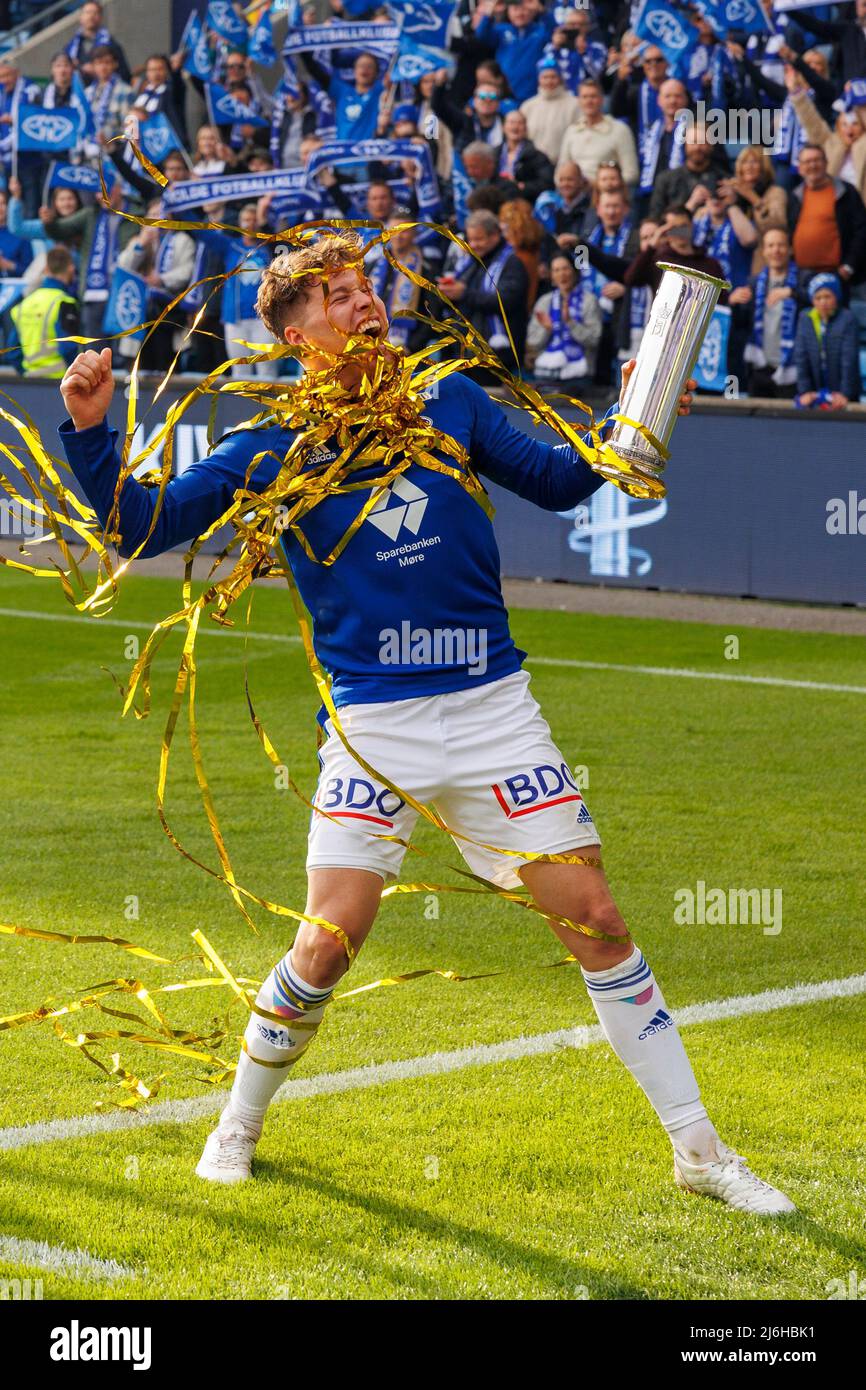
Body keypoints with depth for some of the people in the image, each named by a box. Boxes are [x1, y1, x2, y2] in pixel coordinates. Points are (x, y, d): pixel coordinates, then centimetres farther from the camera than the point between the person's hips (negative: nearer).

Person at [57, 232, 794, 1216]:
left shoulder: (449, 402, 9)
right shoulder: (273, 452, 2)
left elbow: (555, 481, 18)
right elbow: (138, 527, 0)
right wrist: (89, 432, -15)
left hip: (495, 704, 2)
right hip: (376, 723, -2)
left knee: (593, 916, 0)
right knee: (329, 942, -7)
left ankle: (698, 1152, 10)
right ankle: (238, 1129, 20)